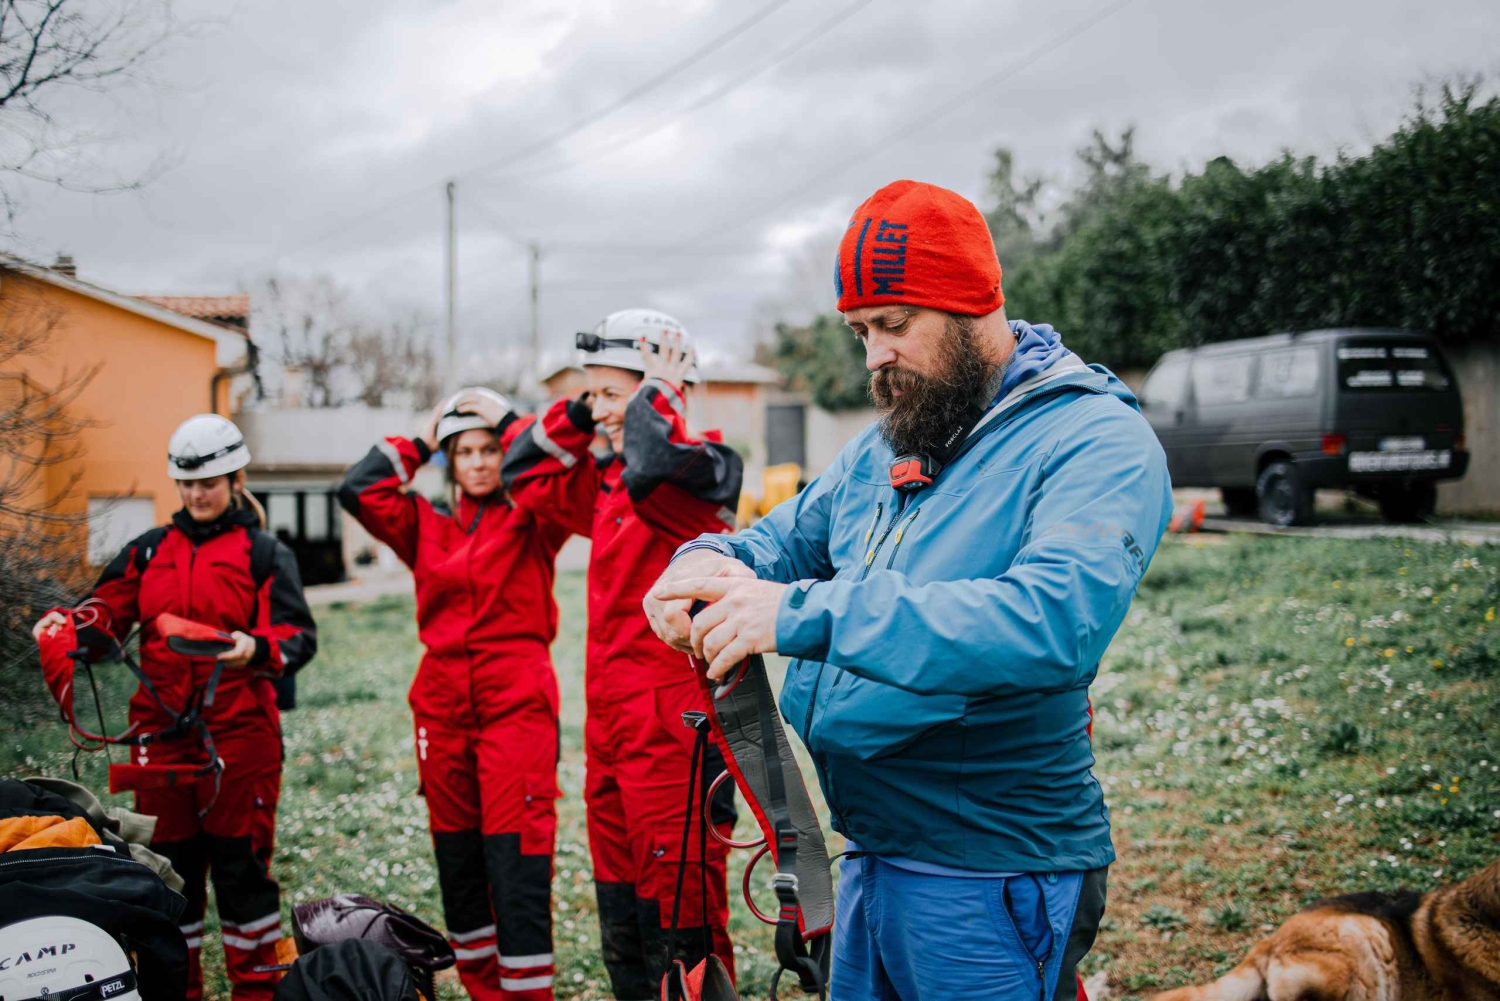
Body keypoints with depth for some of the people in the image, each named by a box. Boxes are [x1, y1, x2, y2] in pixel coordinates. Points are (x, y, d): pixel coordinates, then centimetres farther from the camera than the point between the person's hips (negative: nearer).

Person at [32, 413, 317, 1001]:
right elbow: (108, 610, 5)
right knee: (167, 864, 10)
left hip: (238, 732, -4)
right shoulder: (150, 551, 15)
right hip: (160, 731, 4)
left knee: (240, 860, 1)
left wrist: (257, 648, -31)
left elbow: (298, 635, -9)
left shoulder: (264, 553, 2)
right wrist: (68, 623, -17)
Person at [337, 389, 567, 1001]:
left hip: (517, 703, -4)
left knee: (517, 864, -9)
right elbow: (358, 490, 4)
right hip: (442, 707, 4)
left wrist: (505, 421, -1)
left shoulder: (530, 524, 4)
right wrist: (419, 444, 10)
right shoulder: (428, 525, 13)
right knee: (457, 865, 11)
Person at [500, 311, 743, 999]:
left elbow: (653, 468, -33)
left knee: (680, 914, -4)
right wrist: (580, 414, 12)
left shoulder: (703, 466, -12)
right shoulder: (607, 481, 14)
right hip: (610, 724, 9)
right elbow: (527, 478, 24)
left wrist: (656, 392, -17)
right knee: (621, 913, 18)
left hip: (672, 724, -9)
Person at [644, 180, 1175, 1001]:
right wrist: (713, 563, -10)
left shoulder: (1095, 441, -16)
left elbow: (1056, 616, -32)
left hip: (991, 882, -7)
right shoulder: (884, 446, 11)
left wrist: (804, 616, -37)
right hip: (870, 858, 8)